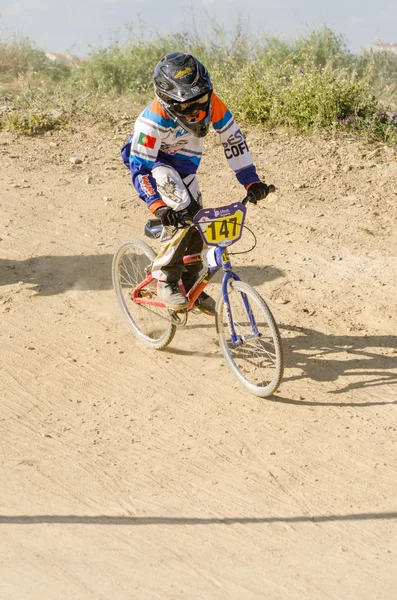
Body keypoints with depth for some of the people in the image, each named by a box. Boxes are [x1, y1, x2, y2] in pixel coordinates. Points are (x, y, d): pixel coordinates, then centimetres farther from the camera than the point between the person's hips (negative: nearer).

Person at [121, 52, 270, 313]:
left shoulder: (212, 104, -25)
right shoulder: (154, 120, -37)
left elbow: (233, 139, -16)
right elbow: (140, 167, -36)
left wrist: (251, 180, -20)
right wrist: (157, 206, -48)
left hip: (183, 163, 6)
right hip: (152, 161, -5)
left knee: (197, 223, 2)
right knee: (183, 216, -26)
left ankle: (191, 284, 23)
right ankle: (165, 279, -9)